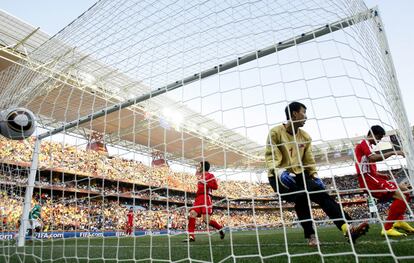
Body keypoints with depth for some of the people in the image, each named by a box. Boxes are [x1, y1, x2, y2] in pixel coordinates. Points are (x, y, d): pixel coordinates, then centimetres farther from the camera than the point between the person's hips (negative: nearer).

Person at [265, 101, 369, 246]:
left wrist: (315, 175, -1)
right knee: (301, 196, -29)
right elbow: (270, 157, -14)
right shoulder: (275, 132, -9)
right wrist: (279, 172, -32)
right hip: (280, 177, -5)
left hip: (299, 174, 5)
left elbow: (309, 160, 14)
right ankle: (310, 236, -14)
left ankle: (348, 229, -26)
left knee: (322, 194, -18)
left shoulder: (305, 136, 10)